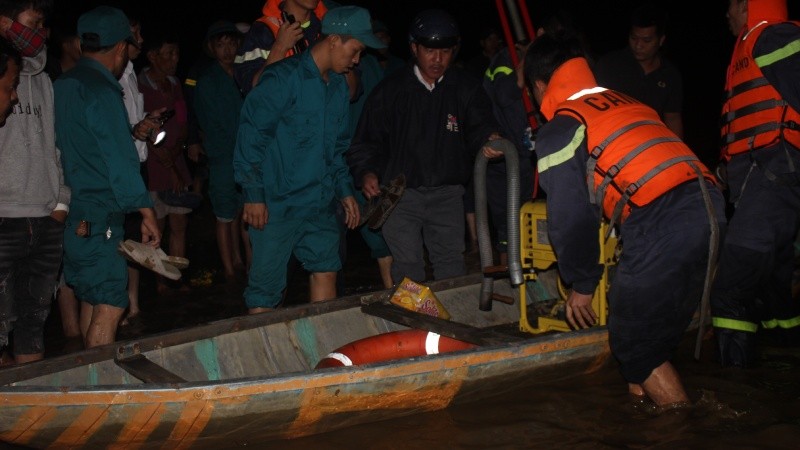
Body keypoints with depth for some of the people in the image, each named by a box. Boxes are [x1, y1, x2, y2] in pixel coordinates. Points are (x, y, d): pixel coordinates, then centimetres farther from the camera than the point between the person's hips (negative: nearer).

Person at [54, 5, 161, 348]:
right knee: (109, 306, -7)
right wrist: (147, 213, -13)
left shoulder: (62, 86, 11)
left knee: (91, 299, 18)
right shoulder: (102, 91, -15)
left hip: (71, 213, 9)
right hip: (98, 217, -9)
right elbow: (121, 163, -17)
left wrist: (128, 133, 26)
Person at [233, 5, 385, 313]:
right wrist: (254, 195, -15)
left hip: (320, 204, 7)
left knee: (325, 271, 9)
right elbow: (252, 133, -14)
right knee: (265, 286, 0)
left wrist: (345, 191, 15)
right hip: (278, 204, -7)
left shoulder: (339, 86, 13)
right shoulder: (285, 77, -12)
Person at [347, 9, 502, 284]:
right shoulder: (390, 90, 3)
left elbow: (479, 125, -9)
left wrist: (488, 138, -34)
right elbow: (367, 140, 5)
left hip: (447, 192, 1)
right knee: (408, 266, -5)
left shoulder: (467, 89, 4)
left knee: (452, 264, 2)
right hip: (400, 192, -1)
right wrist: (367, 173, -14)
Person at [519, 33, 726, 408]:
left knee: (635, 345, 7)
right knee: (658, 333, 21)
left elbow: (570, 217, 1)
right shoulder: (627, 103, 26)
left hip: (661, 225, -7)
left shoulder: (559, 129, 5)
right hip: (709, 205, 8)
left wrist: (582, 284, 15)